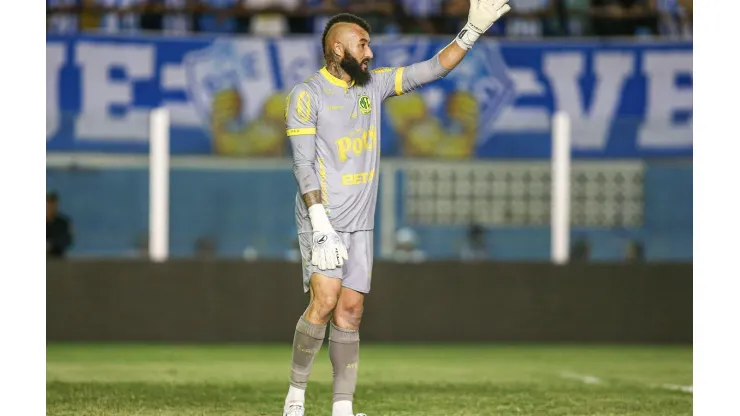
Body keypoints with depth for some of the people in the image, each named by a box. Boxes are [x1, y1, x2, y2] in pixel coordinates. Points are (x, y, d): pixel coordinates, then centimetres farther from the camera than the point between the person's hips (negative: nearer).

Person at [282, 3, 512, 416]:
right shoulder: (306, 95, -6)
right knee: (325, 301, -20)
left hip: (360, 225, 6)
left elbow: (430, 70, 14)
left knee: (351, 311, 1)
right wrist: (320, 223, -20)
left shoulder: (374, 84, 11)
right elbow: (304, 164, -12)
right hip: (322, 220, -6)